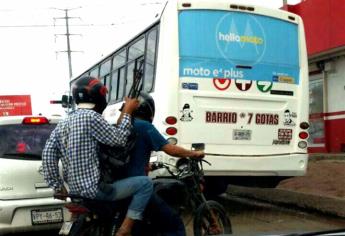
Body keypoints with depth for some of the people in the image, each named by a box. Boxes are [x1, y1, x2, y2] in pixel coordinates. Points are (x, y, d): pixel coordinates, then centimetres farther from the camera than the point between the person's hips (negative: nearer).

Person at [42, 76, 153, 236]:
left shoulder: (63, 123, 10)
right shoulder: (91, 116, -14)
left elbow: (48, 154, 5)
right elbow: (118, 139, -11)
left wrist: (58, 187, 8)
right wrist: (127, 112, -1)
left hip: (75, 190, 9)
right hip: (94, 188, -9)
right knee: (145, 184, -6)